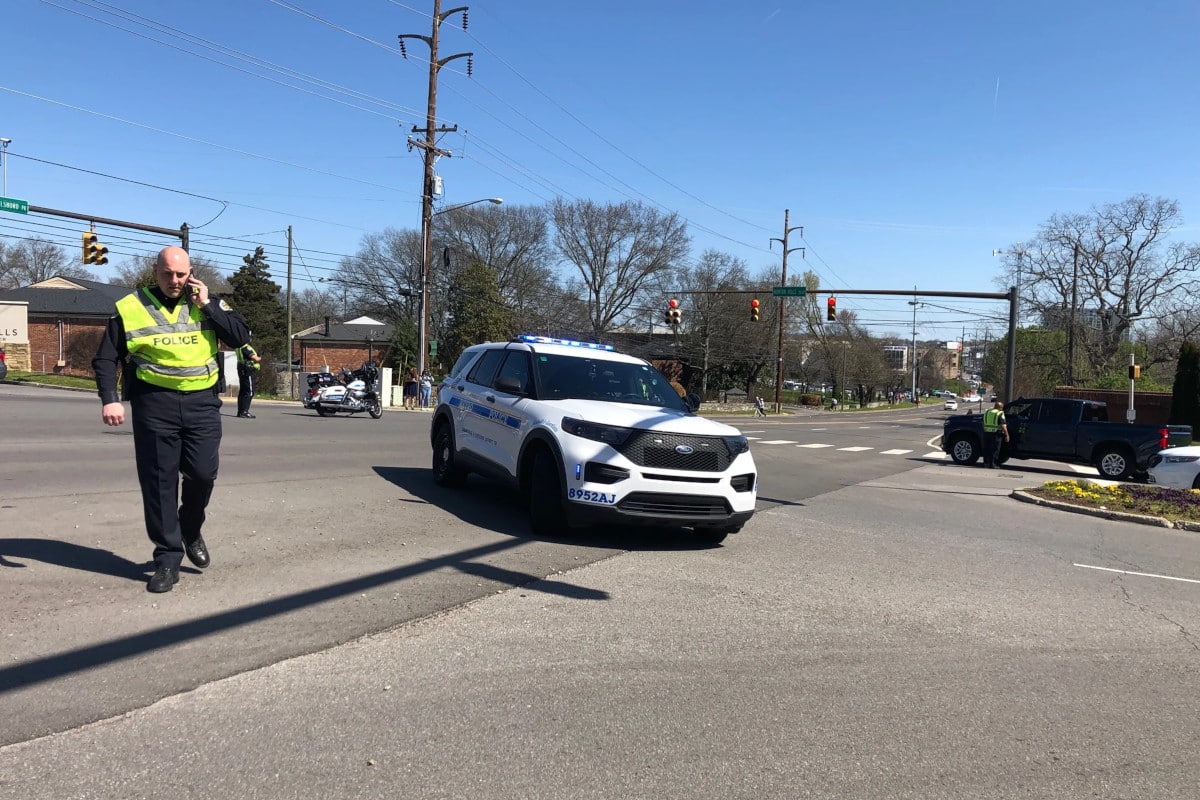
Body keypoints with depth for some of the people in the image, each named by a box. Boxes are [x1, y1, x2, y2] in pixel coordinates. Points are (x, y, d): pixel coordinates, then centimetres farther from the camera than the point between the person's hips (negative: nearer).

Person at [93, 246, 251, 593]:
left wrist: (207, 306, -8)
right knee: (159, 482, 0)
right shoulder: (131, 307, 4)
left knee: (203, 474, -2)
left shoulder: (208, 303, 9)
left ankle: (190, 531, 27)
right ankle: (168, 559, 7)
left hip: (202, 402, 1)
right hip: (154, 404, -1)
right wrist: (110, 399, -9)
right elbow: (105, 358, 5)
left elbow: (241, 337, -2)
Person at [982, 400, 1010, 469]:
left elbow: (984, 423, 19)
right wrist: (1006, 435, -10)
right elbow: (1003, 426, -13)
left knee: (987, 449, 12)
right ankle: (992, 464, -1)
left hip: (987, 433, 6)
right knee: (994, 450, 0)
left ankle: (986, 463, 13)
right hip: (996, 434, -6)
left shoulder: (987, 412, 12)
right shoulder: (1000, 414, -8)